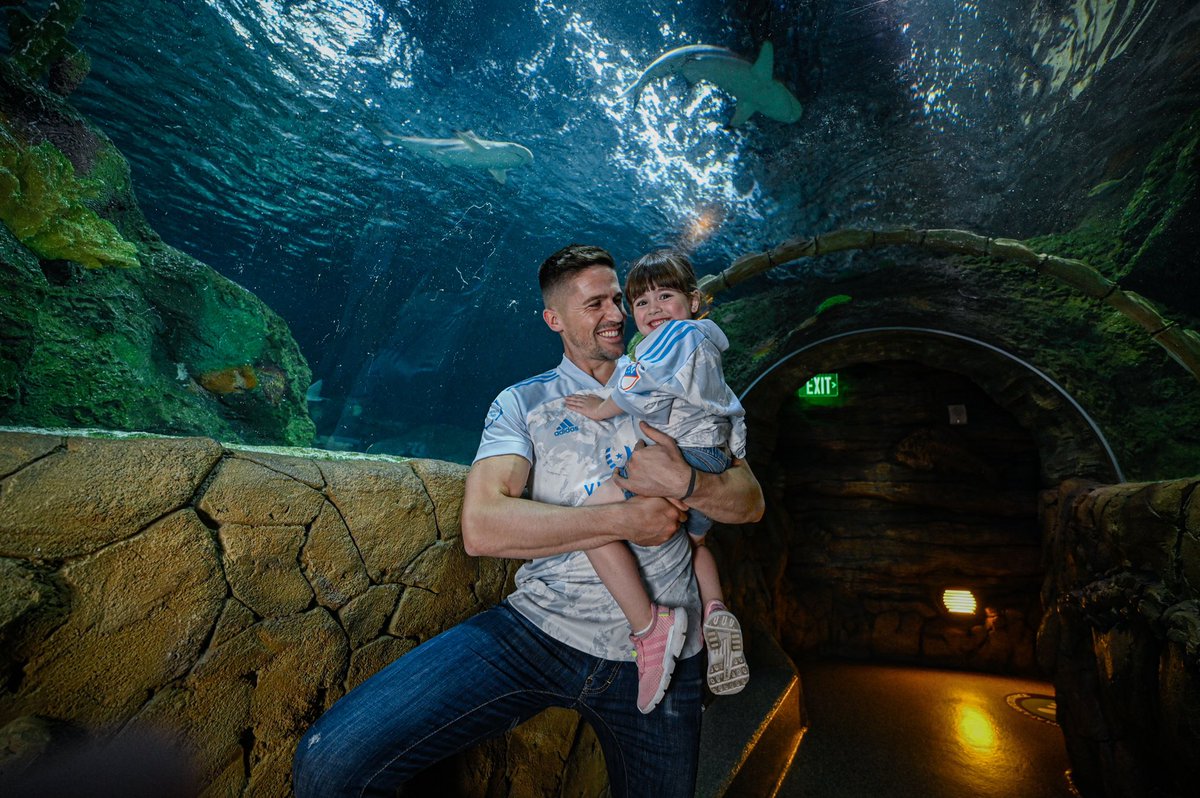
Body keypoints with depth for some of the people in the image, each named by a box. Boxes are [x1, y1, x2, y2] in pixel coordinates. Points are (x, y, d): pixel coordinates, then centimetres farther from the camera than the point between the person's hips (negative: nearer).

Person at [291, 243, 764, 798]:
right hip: (538, 631, -2)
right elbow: (482, 528, -15)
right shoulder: (524, 403, 2)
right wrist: (631, 518, -16)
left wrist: (686, 483, -15)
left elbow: (750, 502, 6)